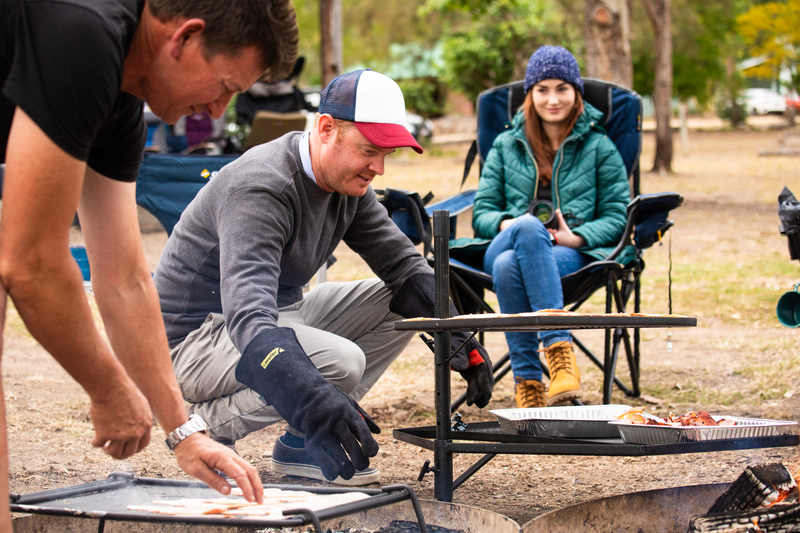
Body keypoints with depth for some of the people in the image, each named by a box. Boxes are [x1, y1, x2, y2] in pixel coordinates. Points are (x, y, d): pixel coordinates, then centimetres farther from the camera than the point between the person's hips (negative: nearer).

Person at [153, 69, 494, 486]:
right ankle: (210, 423, -10)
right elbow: (249, 315, -42)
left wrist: (458, 339, -12)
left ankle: (300, 445, -1)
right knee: (342, 360, -31)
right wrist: (314, 401, -57)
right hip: (197, 338, -9)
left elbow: (403, 265, 6)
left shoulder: (349, 182, -1)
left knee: (402, 303, 1)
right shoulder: (260, 189, -29)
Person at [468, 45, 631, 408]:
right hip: (505, 246, 2)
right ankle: (558, 345, -43)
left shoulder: (599, 147, 17)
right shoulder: (507, 146, 23)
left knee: (509, 265, -38)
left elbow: (617, 216, 9)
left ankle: (527, 379, -43)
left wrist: (576, 236, -11)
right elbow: (482, 213, 16)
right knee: (529, 228, -38)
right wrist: (508, 224, -9)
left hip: (571, 254, -2)